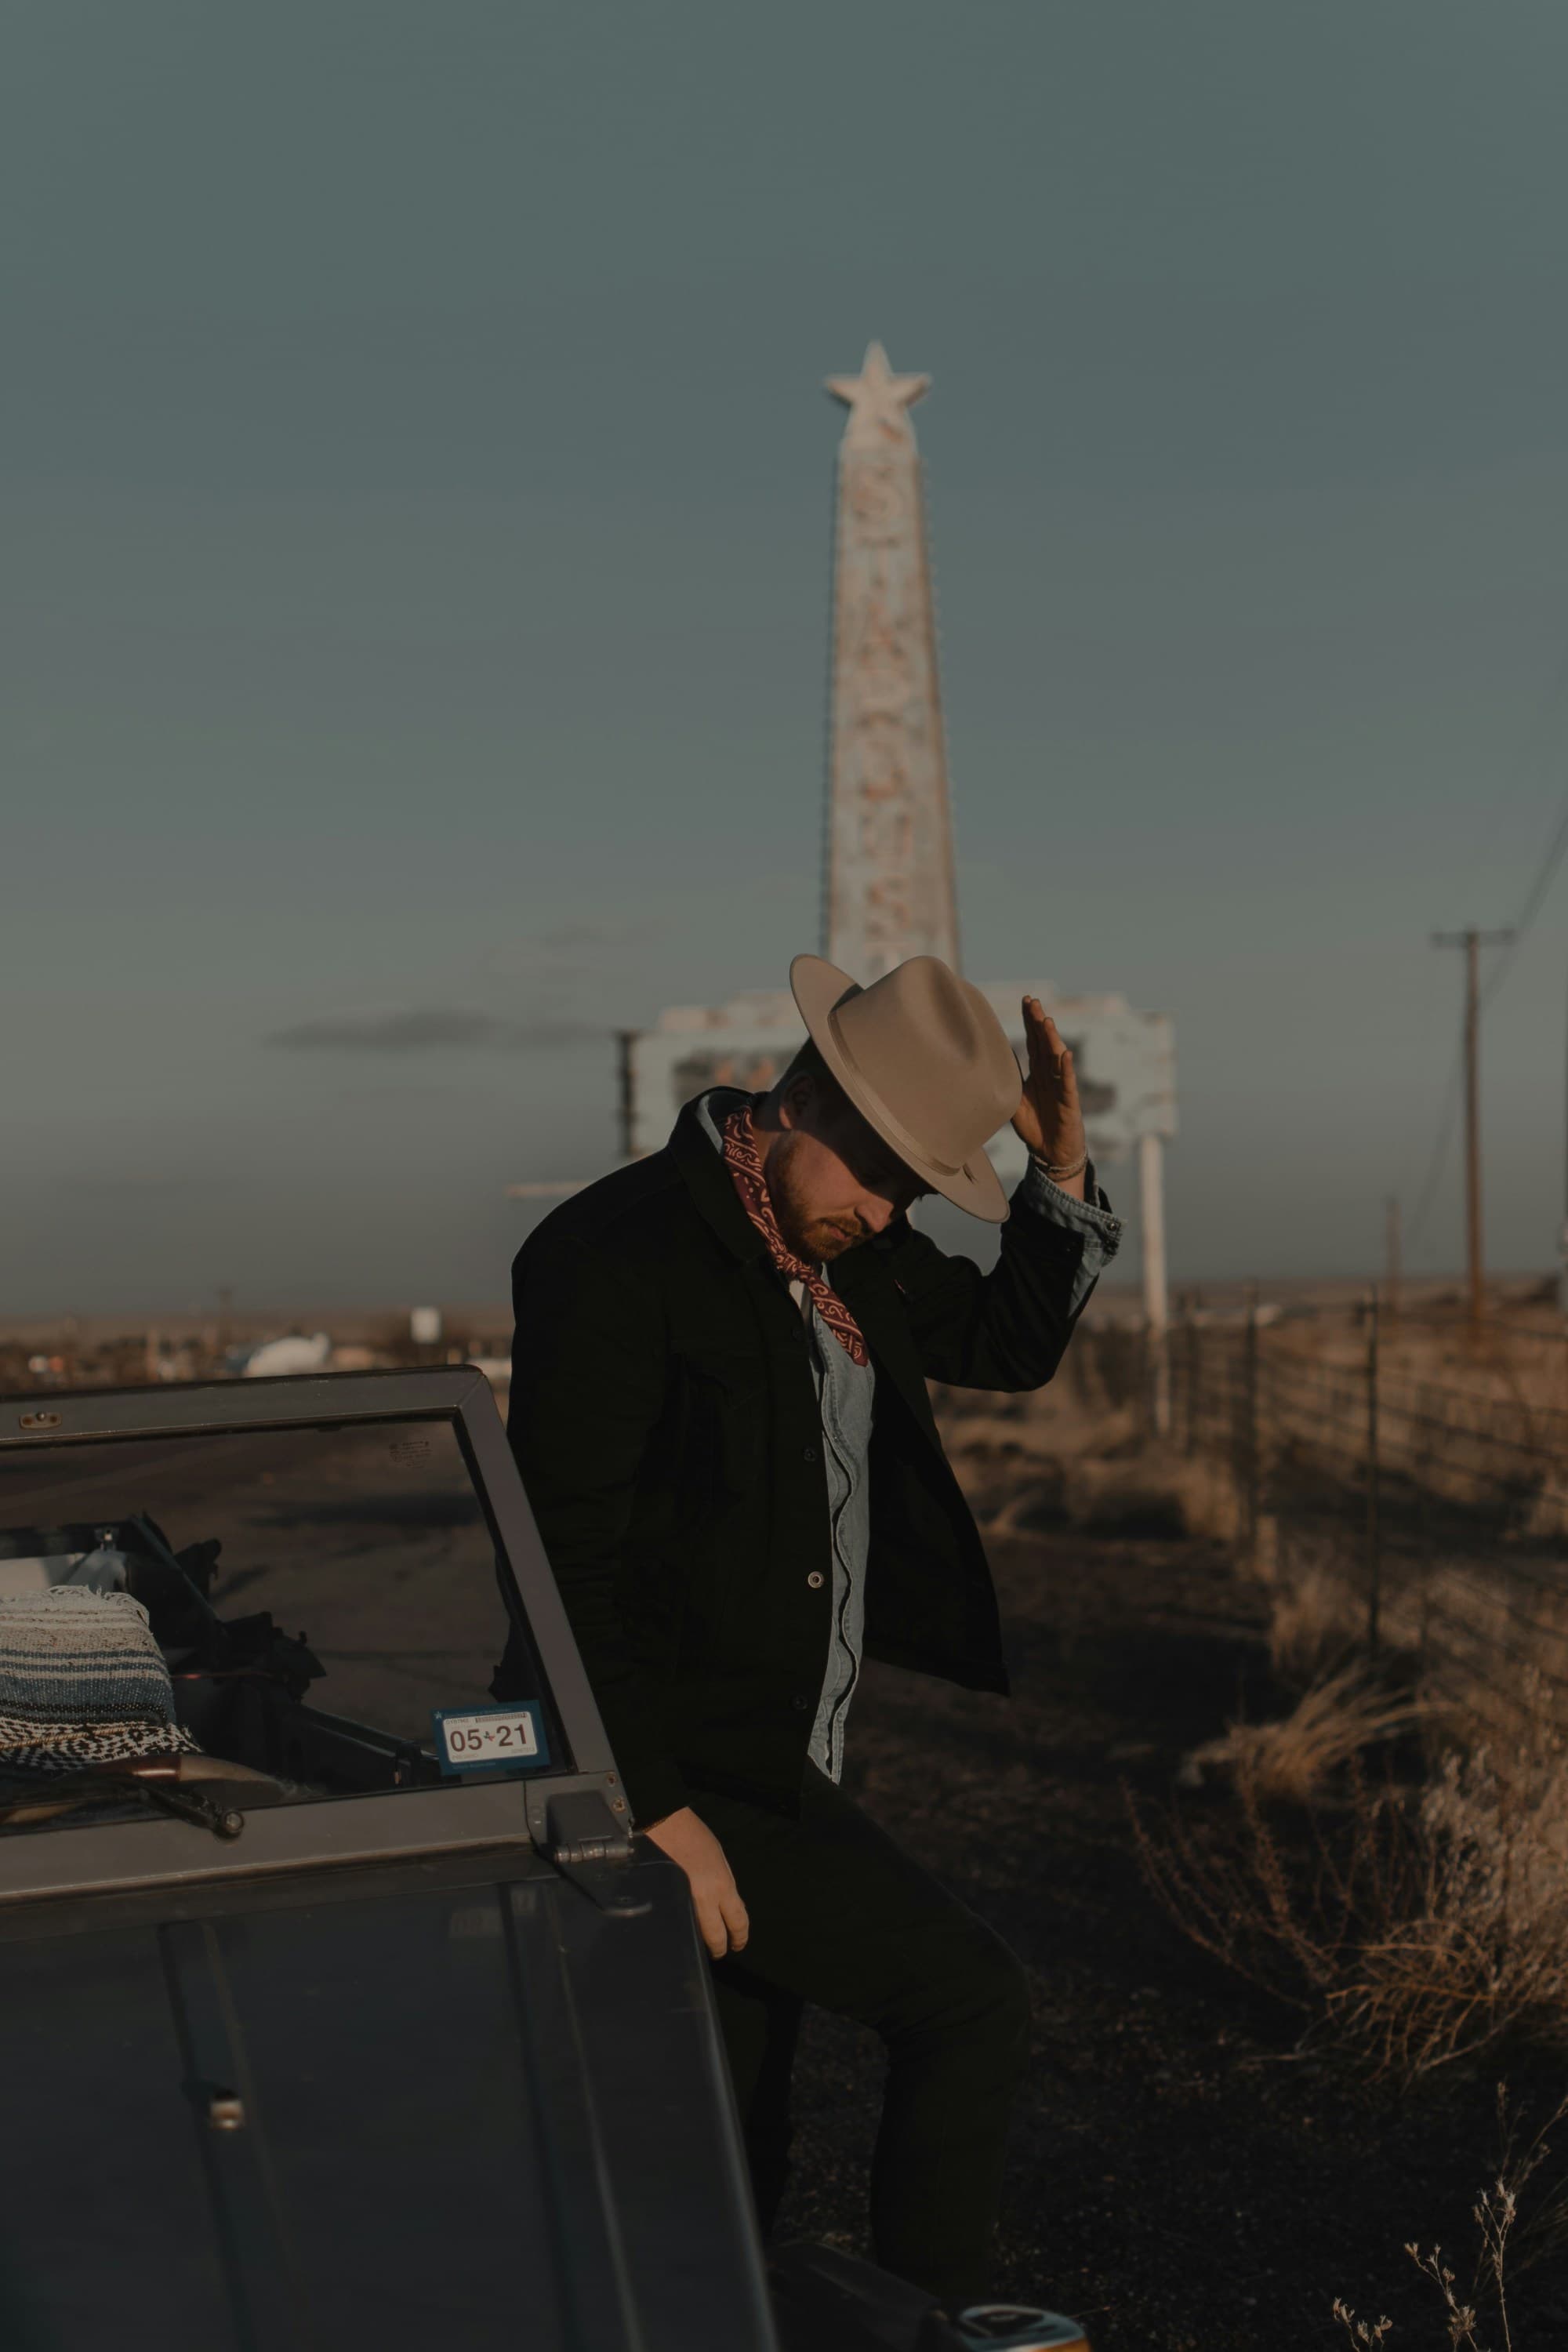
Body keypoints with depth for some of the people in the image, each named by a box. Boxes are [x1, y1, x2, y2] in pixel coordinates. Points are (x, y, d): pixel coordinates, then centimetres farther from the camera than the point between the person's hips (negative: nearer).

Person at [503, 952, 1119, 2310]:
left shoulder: (846, 1236, 8)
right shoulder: (617, 1256, -18)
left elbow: (1011, 1343, 23)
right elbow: (565, 1561, -20)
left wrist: (1065, 1171, 6)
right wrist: (658, 1813, -21)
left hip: (769, 1777, 9)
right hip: (682, 1780, -9)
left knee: (728, 2177, 13)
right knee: (972, 1999, -9)